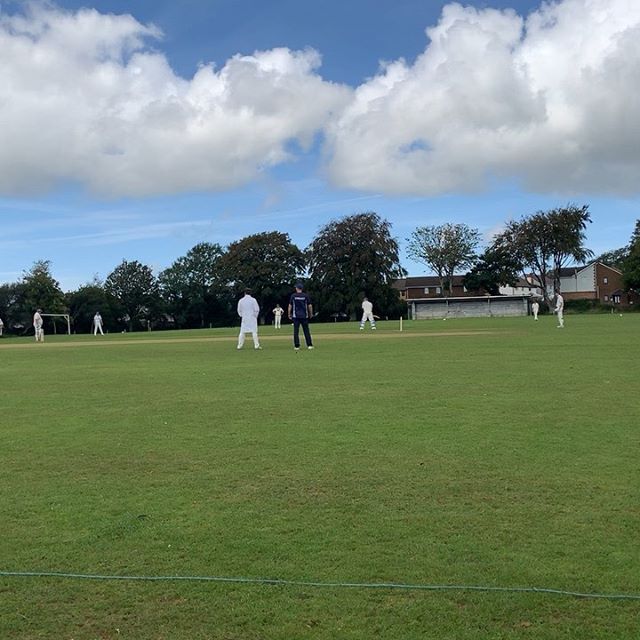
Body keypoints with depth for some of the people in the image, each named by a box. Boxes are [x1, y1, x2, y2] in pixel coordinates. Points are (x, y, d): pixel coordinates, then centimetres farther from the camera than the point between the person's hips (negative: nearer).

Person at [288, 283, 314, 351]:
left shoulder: (293, 296, -2)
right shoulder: (305, 296, 0)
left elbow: (290, 306, 0)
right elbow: (310, 306, 2)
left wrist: (289, 314, 10)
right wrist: (311, 314, 15)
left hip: (296, 316, -1)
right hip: (304, 316, 1)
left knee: (296, 331, 2)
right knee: (306, 331, 5)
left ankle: (297, 346, -1)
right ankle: (309, 345, 2)